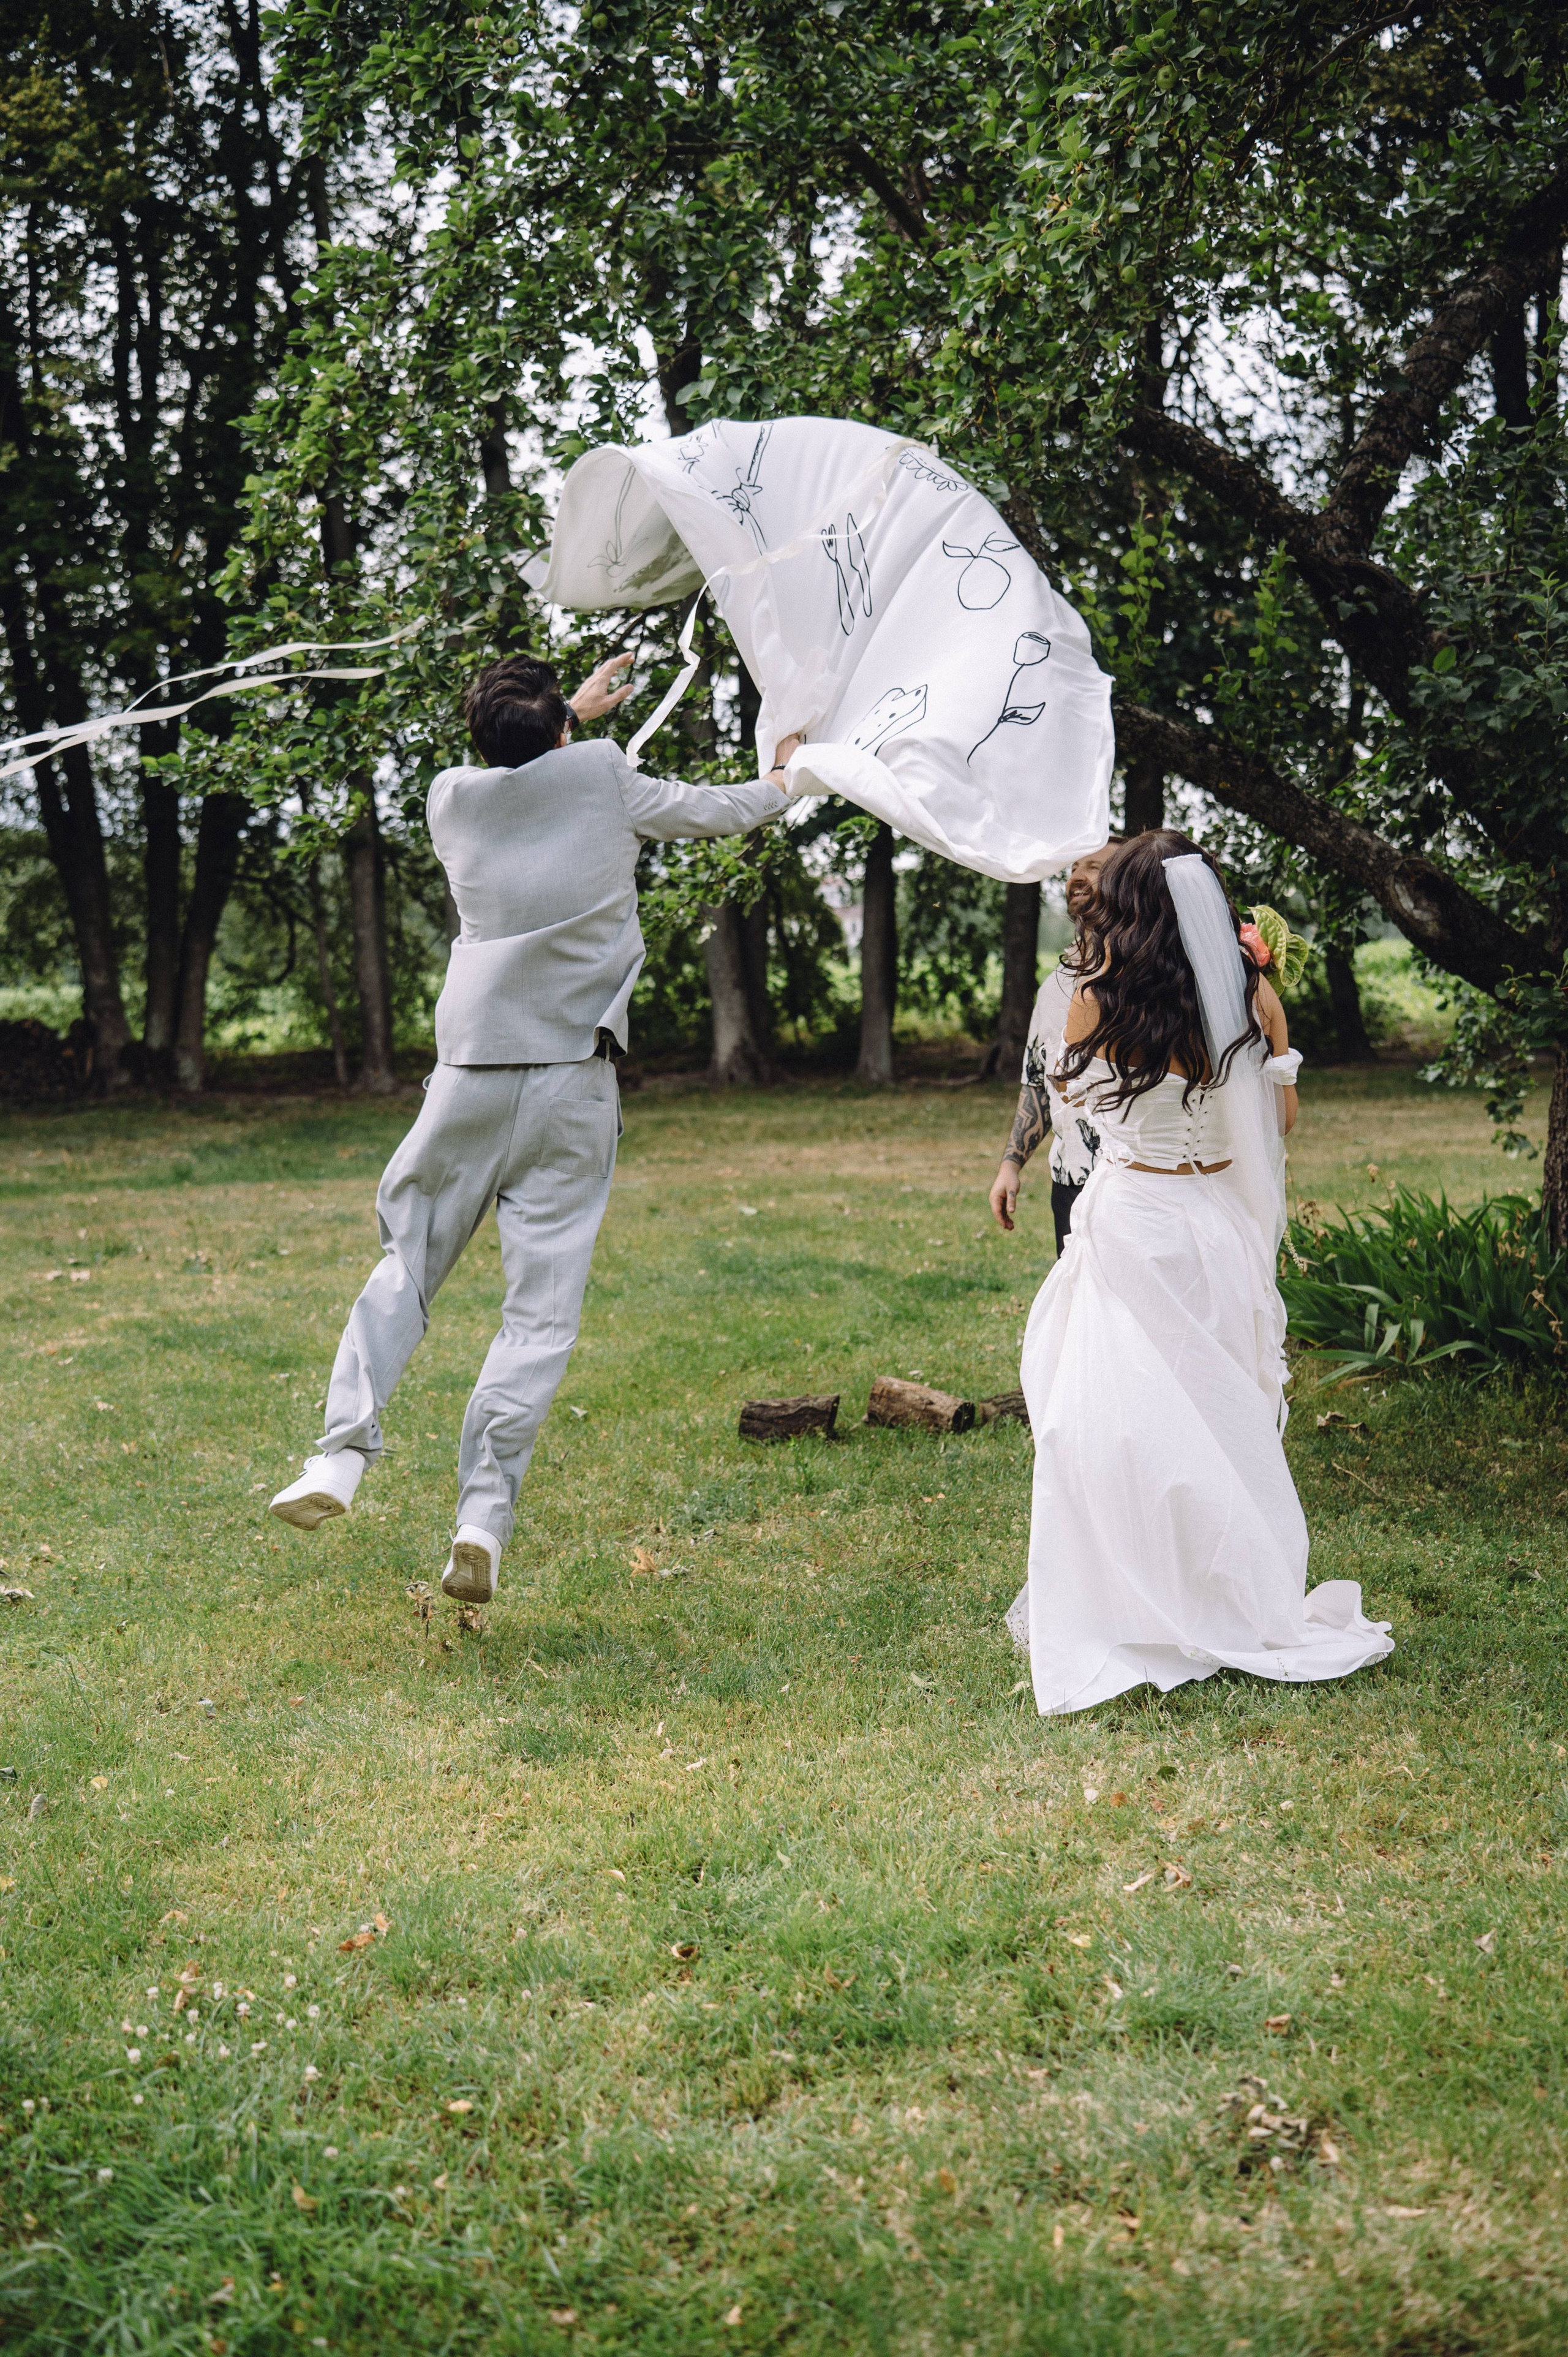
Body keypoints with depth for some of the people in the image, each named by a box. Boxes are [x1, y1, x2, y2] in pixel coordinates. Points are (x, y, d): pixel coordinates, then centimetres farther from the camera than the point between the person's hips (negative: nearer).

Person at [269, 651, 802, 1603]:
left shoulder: (453, 798, 8)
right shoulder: (602, 776, 2)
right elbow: (709, 810, 21)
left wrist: (573, 712, 48)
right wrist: (779, 782, 41)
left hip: (470, 1069, 2)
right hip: (574, 1076, -2)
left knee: (407, 1264, 13)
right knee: (542, 1306, -2)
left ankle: (343, 1453, -2)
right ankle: (485, 1514, -11)